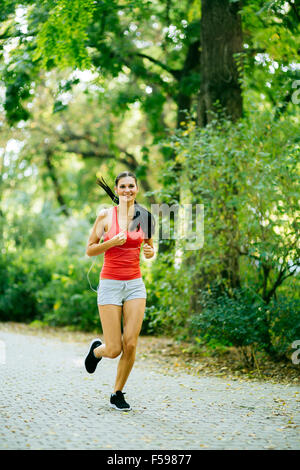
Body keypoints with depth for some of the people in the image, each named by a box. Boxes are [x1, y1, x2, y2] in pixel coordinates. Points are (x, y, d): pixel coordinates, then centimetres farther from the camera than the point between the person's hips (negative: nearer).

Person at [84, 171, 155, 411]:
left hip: (135, 284, 3)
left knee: (130, 344, -6)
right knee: (114, 350, -6)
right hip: (110, 283, -3)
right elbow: (89, 250, -1)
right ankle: (97, 349, 32)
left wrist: (150, 252, -4)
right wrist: (112, 242, -17)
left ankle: (118, 393, 14)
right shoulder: (106, 215, -3)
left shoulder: (145, 217, 5)